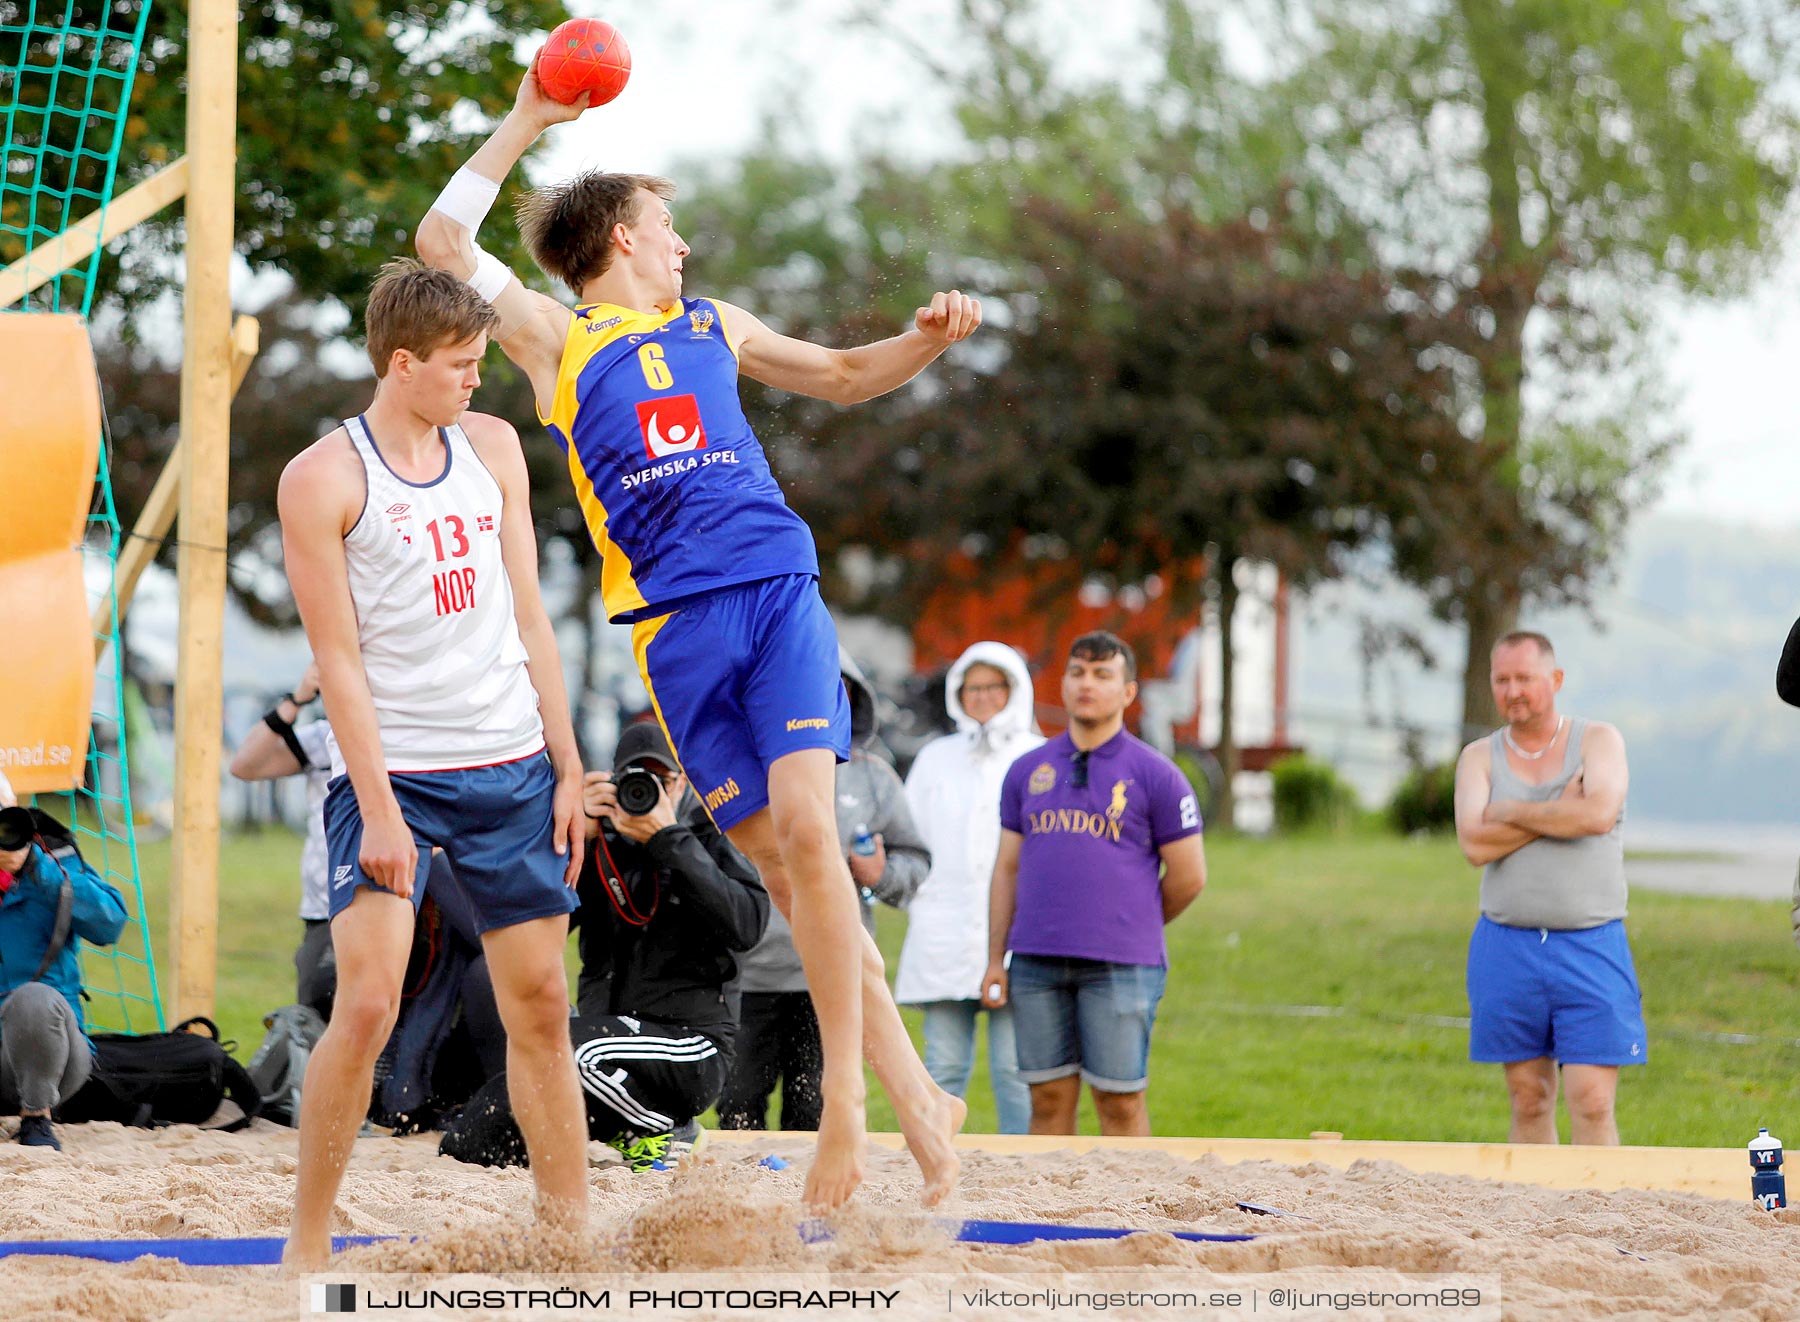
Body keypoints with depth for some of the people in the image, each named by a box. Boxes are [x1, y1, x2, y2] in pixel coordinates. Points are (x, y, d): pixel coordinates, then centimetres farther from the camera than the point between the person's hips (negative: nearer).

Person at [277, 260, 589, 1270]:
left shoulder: (493, 447, 10)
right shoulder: (323, 480, -7)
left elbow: (528, 615, 12)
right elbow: (338, 657, -9)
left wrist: (567, 767, 8)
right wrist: (378, 808, -15)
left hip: (513, 767, 5)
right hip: (394, 770, -5)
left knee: (542, 1005, 8)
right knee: (368, 1005, -15)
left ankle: (573, 1229, 16)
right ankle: (309, 1245, -4)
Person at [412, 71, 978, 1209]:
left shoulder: (711, 328, 23)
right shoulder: (558, 340, 13)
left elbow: (842, 378, 35)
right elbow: (442, 240, 8)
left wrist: (925, 340, 16)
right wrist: (525, 125, 11)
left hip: (778, 590, 2)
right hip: (675, 623, -2)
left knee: (806, 827, -16)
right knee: (775, 860, -4)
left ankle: (848, 1101, -14)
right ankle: (917, 1099, 2)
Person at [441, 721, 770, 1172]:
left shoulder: (710, 837, 3)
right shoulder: (603, 847, 11)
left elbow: (746, 924, -17)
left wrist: (667, 840, -17)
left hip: (689, 1040, -5)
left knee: (568, 1042, -36)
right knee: (466, 1144, -6)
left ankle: (664, 1133, -9)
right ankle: (618, 1129, 13)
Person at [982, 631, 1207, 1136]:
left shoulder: (1154, 775, 1)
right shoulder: (1027, 772, 13)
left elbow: (1188, 877, 3)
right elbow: (1008, 869, 14)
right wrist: (996, 959, 9)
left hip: (1120, 967, -3)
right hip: (1036, 962, 3)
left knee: (1121, 1101, -2)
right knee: (1049, 1098, 4)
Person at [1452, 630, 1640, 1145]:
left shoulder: (1598, 740, 3)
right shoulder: (1480, 757, 8)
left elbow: (1599, 813, -17)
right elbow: (1475, 845, -9)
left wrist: (1511, 812, -8)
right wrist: (1562, 809, -11)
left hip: (1591, 948, -2)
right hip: (1508, 948, 2)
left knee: (1592, 1103, -9)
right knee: (1529, 1101, 7)